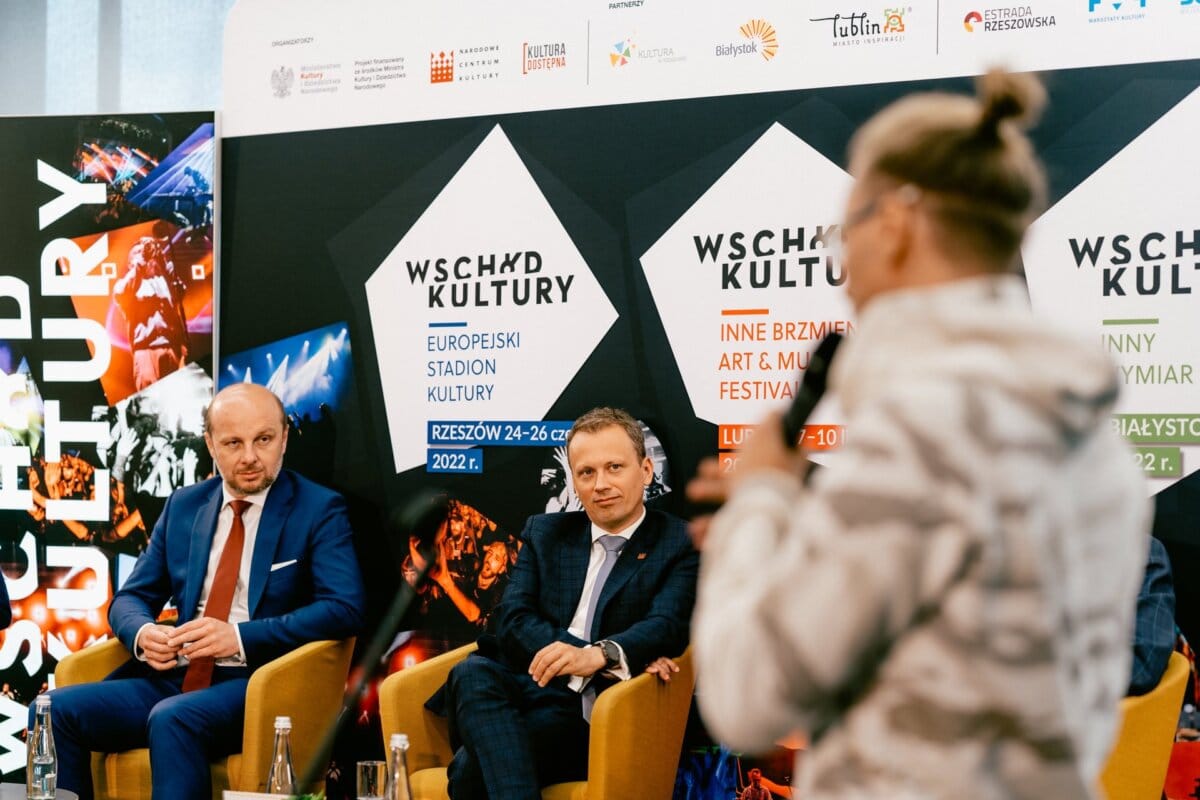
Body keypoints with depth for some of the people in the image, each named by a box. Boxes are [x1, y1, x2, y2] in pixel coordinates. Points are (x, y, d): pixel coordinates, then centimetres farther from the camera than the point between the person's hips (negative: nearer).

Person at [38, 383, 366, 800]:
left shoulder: (319, 510, -1)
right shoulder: (184, 506, 15)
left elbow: (344, 608, -12)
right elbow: (130, 597, 18)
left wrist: (240, 636, -21)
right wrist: (143, 632, -7)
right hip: (174, 678, 5)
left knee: (172, 718, -34)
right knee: (56, 710, -16)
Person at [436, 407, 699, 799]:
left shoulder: (681, 544, 7)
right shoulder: (545, 532, 18)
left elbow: (667, 625, -10)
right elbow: (513, 620, 3)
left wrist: (598, 656, -33)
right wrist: (621, 658, -14)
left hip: (594, 720, -4)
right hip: (528, 690, 5)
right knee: (473, 672, -33)